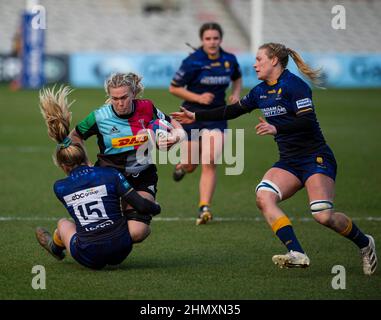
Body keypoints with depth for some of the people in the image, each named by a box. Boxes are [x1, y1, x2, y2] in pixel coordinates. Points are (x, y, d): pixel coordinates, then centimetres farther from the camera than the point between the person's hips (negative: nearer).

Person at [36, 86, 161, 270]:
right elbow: (142, 206, -5)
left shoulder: (60, 188, 1)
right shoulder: (111, 175, -3)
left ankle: (56, 247, 63)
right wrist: (156, 207, 17)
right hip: (120, 252, 0)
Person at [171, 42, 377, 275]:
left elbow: (308, 121, -21)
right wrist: (197, 116, 24)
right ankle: (297, 255, -25)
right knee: (264, 197, -20)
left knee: (324, 216, -21)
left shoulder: (294, 85, -12)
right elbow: (233, 111, 24)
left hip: (316, 158, -8)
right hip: (289, 162, 8)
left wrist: (276, 128, -31)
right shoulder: (260, 91, 12)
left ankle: (364, 243, 9)